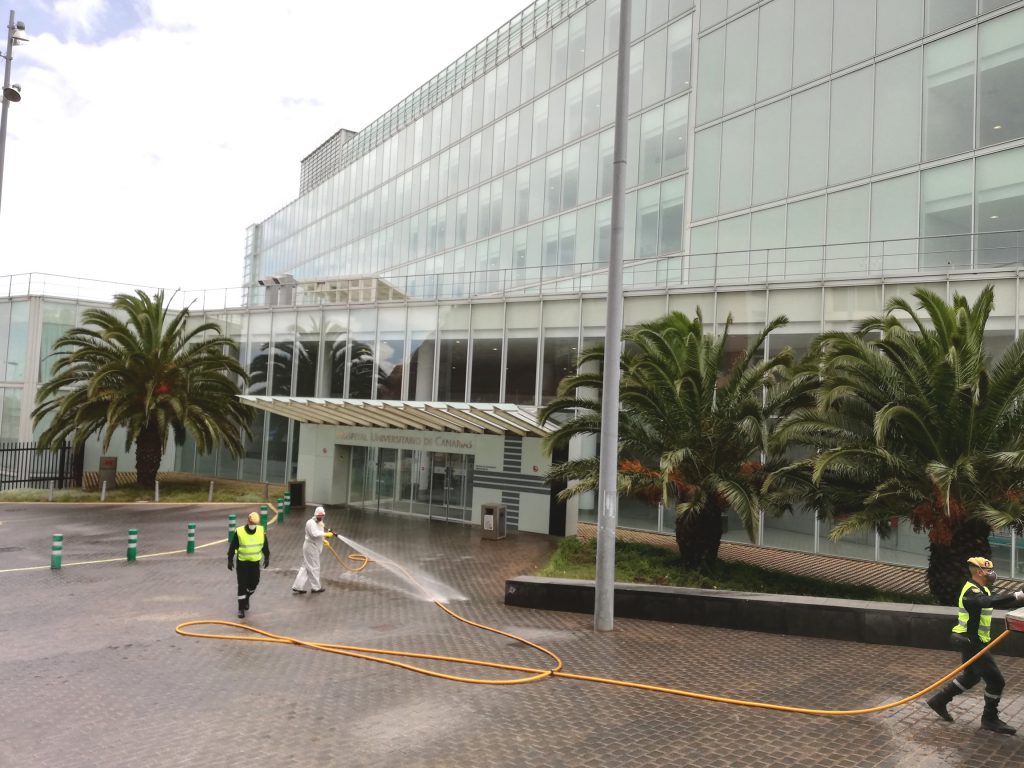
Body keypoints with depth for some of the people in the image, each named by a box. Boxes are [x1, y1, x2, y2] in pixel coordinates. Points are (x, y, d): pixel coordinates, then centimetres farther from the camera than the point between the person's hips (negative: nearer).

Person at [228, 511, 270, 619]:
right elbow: (232, 547, -6)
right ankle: (241, 608, 11)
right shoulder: (239, 532, -15)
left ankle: (246, 598, 39)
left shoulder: (261, 531, -6)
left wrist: (266, 557, 10)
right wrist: (230, 560, -4)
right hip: (242, 562, -3)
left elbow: (265, 545, 7)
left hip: (255, 562, 3)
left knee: (254, 583, 8)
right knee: (242, 585, -1)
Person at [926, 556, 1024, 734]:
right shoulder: (971, 592, -23)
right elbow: (990, 602, -42)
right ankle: (990, 719, 14)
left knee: (971, 676, 22)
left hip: (973, 643, 11)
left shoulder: (982, 590, 12)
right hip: (973, 644, -11)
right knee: (995, 680, -2)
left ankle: (939, 699, 30)